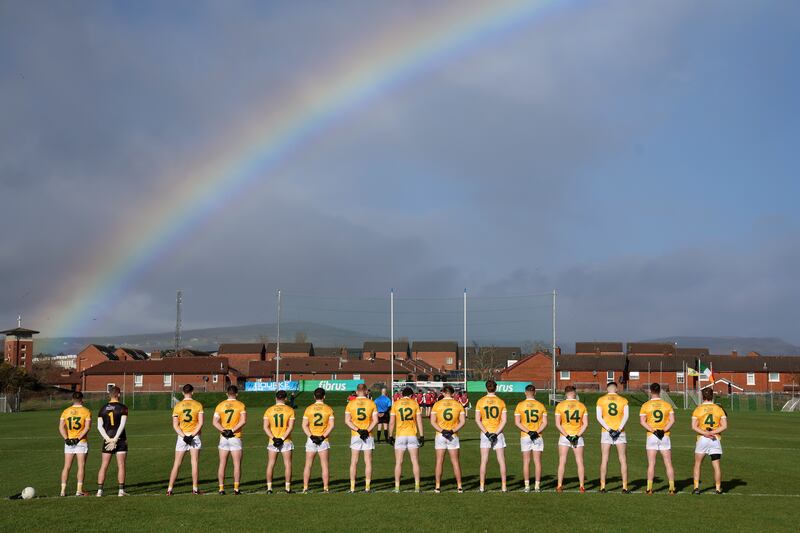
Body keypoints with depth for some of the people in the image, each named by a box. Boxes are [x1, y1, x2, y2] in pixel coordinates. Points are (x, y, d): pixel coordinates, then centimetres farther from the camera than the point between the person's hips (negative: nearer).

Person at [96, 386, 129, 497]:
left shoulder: (103, 409, 6)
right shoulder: (123, 408, -4)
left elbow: (99, 426, -2)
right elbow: (122, 425, -13)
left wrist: (108, 439, -8)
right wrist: (115, 439, -13)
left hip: (107, 440, 3)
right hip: (120, 440, -3)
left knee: (103, 466, 6)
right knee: (121, 466, 0)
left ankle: (99, 490, 5)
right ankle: (121, 490, -2)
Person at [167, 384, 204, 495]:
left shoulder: (177, 406, 2)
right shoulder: (198, 405, -1)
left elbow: (175, 425, -4)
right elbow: (200, 423, -8)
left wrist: (183, 436, -8)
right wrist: (192, 435, -8)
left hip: (182, 436, 1)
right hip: (195, 437, -1)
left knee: (177, 464, 5)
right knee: (195, 463, 2)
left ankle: (169, 489, 6)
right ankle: (195, 488, 1)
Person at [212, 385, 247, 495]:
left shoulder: (220, 405, 5)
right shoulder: (240, 405, -2)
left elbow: (215, 422, -5)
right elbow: (243, 421, -15)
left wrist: (223, 430, -11)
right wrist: (232, 430, -14)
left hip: (223, 438, 2)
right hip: (236, 437, -2)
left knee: (222, 464, 7)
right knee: (237, 464, 3)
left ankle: (221, 488, 6)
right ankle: (236, 489, 0)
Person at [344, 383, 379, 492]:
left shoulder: (351, 404, 0)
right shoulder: (371, 403, -1)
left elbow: (347, 421, -7)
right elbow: (375, 420, -6)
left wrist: (358, 430, -9)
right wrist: (367, 431, -9)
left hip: (355, 435, 0)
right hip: (368, 435, 0)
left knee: (354, 462, 6)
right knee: (368, 461, 5)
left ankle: (352, 487, 5)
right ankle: (367, 487, 2)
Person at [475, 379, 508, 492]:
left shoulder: (480, 402, -1)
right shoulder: (501, 402, -1)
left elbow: (477, 420, -7)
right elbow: (504, 420, -7)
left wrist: (486, 433, -8)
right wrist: (496, 433, -9)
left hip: (485, 434, 0)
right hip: (498, 434, 0)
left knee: (484, 461, 3)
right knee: (501, 461, 6)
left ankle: (482, 486, 3)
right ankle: (503, 486, 5)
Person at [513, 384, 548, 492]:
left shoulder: (520, 405, -2)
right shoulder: (541, 405, 2)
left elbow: (517, 422, -8)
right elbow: (544, 422, -3)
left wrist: (528, 431, -10)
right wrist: (537, 432, -8)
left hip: (525, 437, -1)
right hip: (538, 437, 1)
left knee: (526, 462, 4)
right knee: (537, 461, 5)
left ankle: (527, 486, 3)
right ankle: (537, 485, 4)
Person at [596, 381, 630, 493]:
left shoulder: (601, 400, 3)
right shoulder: (623, 400, 4)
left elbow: (599, 417, -7)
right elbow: (626, 416, -8)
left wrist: (609, 429, -11)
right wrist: (619, 430, -13)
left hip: (606, 433, 0)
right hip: (620, 433, 0)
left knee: (604, 460, 3)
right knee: (623, 460, 5)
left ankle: (602, 486, 3)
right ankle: (624, 487, 2)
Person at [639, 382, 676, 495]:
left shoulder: (645, 405, 0)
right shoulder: (667, 404, 4)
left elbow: (642, 421, -9)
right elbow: (672, 420, -5)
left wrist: (653, 431, -11)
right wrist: (663, 430, -10)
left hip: (651, 436, -1)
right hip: (665, 436, 1)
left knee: (651, 464, 2)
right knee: (668, 464, 6)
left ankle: (649, 488, -1)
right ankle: (672, 488, 3)